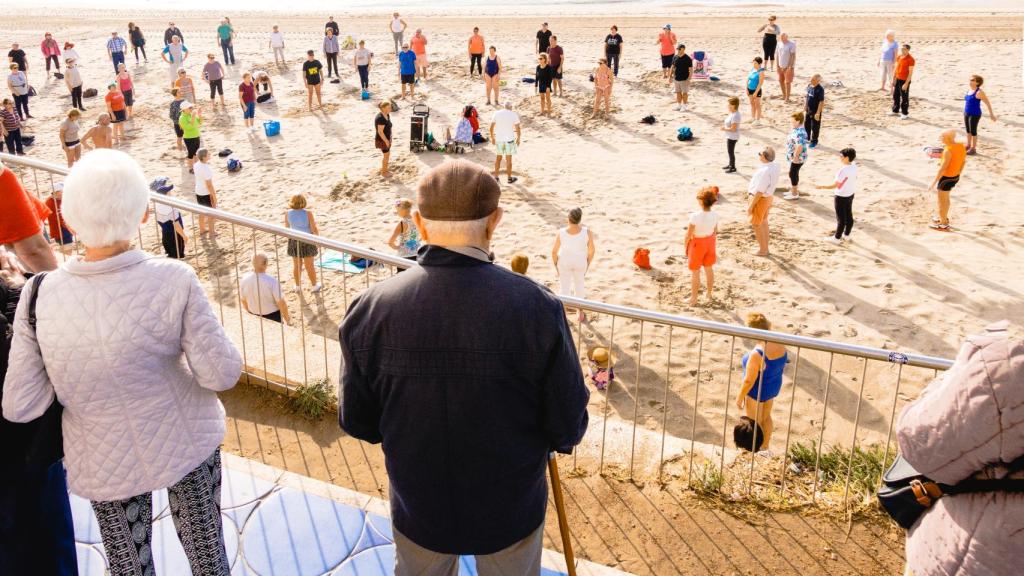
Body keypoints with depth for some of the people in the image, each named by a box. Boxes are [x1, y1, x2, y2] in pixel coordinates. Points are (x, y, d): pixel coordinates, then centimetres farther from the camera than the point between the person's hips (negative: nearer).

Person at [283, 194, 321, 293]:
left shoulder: (288, 213, -11)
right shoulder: (308, 213, -21)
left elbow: (287, 228, 3)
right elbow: (314, 230, -15)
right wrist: (317, 231, 7)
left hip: (294, 241, 3)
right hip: (307, 241, -2)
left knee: (297, 265, 19)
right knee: (309, 266, 12)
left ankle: (298, 286, 33)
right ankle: (315, 286, 27)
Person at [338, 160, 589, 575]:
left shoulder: (371, 308, -19)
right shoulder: (535, 307, -25)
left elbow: (357, 421, -7)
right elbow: (568, 429, -17)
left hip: (418, 509, 2)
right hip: (510, 509, -1)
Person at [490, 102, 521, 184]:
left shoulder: (497, 113, 0)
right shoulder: (513, 114, -6)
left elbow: (491, 127, 1)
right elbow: (518, 128, -6)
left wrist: (492, 137, 13)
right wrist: (518, 138, 6)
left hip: (498, 139, 2)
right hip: (509, 139, -2)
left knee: (498, 157, 16)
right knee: (508, 159, 7)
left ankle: (496, 177, 20)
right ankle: (509, 178, 15)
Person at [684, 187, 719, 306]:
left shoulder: (695, 216, -30)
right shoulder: (715, 215, -14)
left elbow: (688, 235, -21)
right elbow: (715, 232, 0)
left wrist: (685, 246, -4)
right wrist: (712, 245, 16)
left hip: (697, 243, -5)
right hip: (709, 242, 5)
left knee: (695, 272, 12)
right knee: (709, 268, 23)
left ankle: (693, 299, 24)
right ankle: (709, 293, 40)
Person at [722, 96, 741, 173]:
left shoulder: (735, 116, -26)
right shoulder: (732, 113, 5)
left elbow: (733, 129, -27)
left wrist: (724, 129, -16)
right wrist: (724, 126, 6)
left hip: (732, 137, -10)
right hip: (729, 136, 10)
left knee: (731, 151, 2)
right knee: (730, 151, 22)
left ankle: (733, 167, 15)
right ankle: (730, 164, 38)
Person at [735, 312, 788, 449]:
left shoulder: (757, 354, -38)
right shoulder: (781, 344, -16)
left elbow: (749, 381, -27)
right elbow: (782, 367, 1)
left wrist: (740, 397, -11)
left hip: (757, 392, -7)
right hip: (774, 387, 7)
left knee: (754, 424, 18)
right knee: (766, 417, 30)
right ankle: (765, 447, 50)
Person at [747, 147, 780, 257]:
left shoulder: (765, 171, -32)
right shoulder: (775, 166, -4)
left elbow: (759, 191, -27)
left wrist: (750, 205, -19)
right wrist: (770, 200, 19)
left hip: (760, 199, -9)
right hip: (768, 197, 9)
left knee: (757, 225, 7)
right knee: (764, 222, 22)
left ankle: (762, 250, 17)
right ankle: (765, 248, 34)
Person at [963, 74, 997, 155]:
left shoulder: (979, 92, -17)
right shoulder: (969, 90, 6)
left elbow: (988, 103, -13)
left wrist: (991, 114, -12)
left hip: (974, 115, -8)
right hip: (966, 114, 8)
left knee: (973, 131, 0)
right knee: (968, 130, 17)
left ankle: (973, 149, 10)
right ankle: (968, 146, 31)